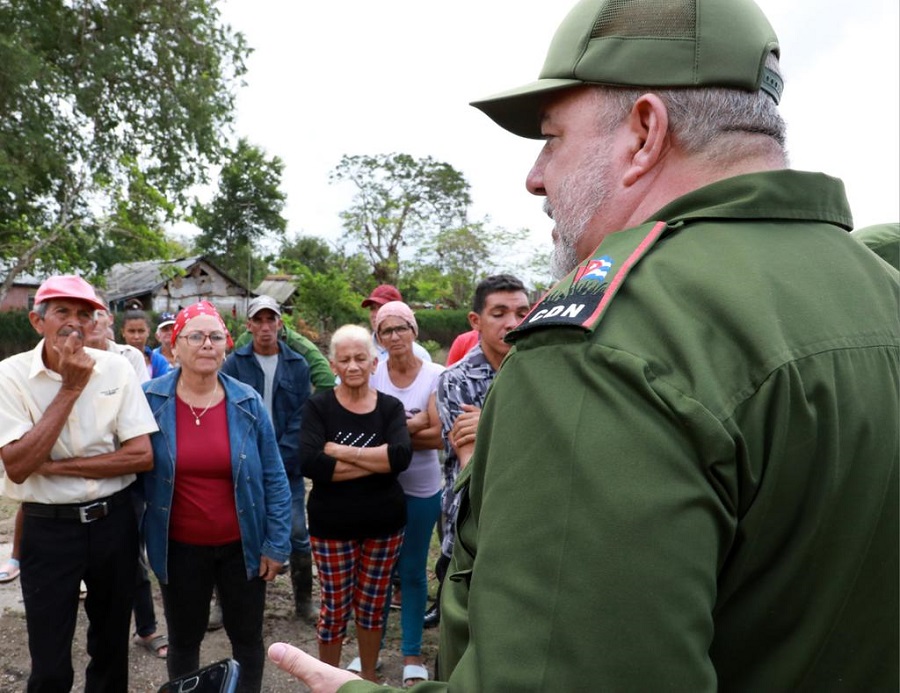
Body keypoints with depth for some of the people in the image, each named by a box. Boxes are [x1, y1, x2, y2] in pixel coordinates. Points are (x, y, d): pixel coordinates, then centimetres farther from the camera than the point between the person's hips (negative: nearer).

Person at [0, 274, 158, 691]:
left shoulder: (116, 369, -6)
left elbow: (141, 456, -10)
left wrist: (55, 466, -15)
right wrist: (70, 389, -21)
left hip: (113, 521, 2)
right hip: (48, 529, -1)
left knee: (112, 645, 19)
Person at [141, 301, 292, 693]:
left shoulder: (248, 403, -8)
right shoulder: (150, 400, -9)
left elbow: (274, 478, -5)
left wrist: (277, 543, -6)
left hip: (242, 544, 0)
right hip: (179, 547, 0)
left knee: (247, 638, 16)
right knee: (183, 640, 20)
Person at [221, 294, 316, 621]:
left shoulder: (297, 365, 3)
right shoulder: (234, 363, 0)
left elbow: (301, 418, -1)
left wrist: (280, 459, -10)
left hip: (287, 464, 1)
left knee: (297, 533, 4)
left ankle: (304, 600, 21)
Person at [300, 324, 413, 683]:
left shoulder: (391, 407, -1)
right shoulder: (318, 406, -7)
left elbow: (401, 455, -19)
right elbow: (310, 463, -22)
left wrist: (341, 451, -22)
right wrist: (376, 462, -19)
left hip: (385, 522, 2)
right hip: (333, 524, -2)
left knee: (372, 605, 16)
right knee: (335, 608, 9)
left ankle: (369, 674, 38)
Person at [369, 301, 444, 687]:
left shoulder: (435, 375, -9)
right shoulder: (371, 375, -5)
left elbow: (438, 437, -14)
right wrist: (412, 426, -18)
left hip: (421, 488, -1)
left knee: (412, 570, 12)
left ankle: (412, 655, 29)